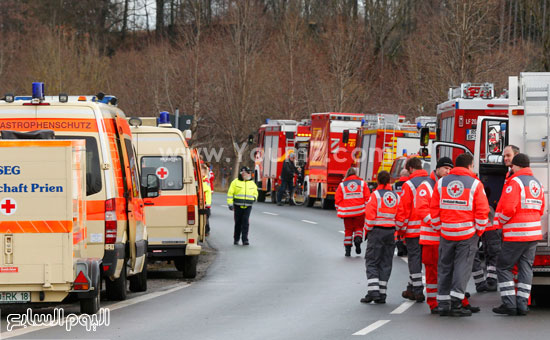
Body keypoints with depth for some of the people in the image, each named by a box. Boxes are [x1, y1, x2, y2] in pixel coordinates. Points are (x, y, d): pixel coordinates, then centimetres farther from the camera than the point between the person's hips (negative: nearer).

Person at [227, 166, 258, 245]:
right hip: (238, 206, -1)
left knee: (245, 222, -10)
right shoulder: (236, 182, 1)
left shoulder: (252, 183, 12)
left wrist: (254, 198, 4)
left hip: (248, 206, 1)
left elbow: (255, 193, 27)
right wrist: (230, 204, -5)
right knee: (238, 223, 6)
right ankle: (236, 239, 21)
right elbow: (230, 194, 2)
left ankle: (245, 239, -12)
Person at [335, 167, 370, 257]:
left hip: (347, 212, 0)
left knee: (348, 230, 11)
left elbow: (337, 199, 3)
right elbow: (367, 198, 0)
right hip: (360, 211, 0)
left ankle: (347, 249, 7)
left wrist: (339, 211, 12)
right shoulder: (362, 183, 4)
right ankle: (358, 238, -14)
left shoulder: (342, 185, 4)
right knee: (359, 227, 16)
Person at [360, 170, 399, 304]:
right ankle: (381, 294, 8)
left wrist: (368, 229, 0)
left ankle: (373, 291, -13)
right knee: (385, 263, 9)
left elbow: (370, 215, -13)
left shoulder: (375, 195, -8)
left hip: (377, 231, -5)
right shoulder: (396, 196, 7)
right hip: (391, 232, 5)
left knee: (371, 262, 0)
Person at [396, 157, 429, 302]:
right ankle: (412, 288, 18)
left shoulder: (409, 185, -10)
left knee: (414, 258, 1)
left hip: (413, 229, -5)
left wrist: (400, 228, -3)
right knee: (418, 258, 13)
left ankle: (418, 291, 1)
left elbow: (403, 209, -12)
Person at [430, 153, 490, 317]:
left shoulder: (441, 183, 5)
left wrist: (438, 228, 14)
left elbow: (434, 209, 5)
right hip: (468, 233, -3)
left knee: (445, 267, 11)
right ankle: (455, 303, -7)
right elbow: (482, 211, -8)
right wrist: (479, 231, 4)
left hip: (446, 233, 3)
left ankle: (443, 303, 11)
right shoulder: (475, 184, -5)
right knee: (462, 266, 0)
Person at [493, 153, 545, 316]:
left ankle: (509, 304, -5)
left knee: (503, 267, 1)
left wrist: (501, 221, -1)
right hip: (534, 234, 7)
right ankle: (522, 305, 5)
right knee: (526, 268, 9)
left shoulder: (515, 182, -11)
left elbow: (508, 208, -18)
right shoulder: (537, 183, 13)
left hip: (516, 234, -7)